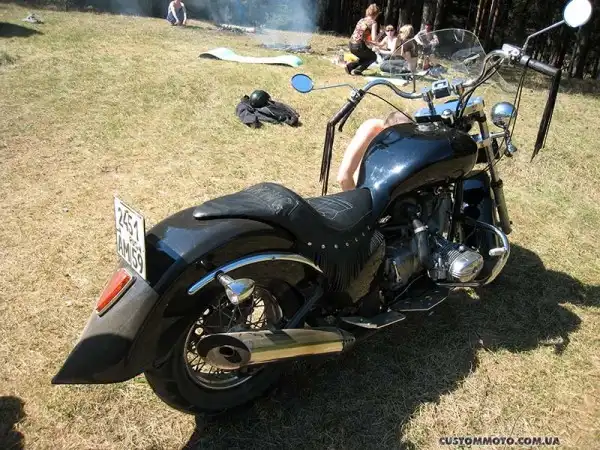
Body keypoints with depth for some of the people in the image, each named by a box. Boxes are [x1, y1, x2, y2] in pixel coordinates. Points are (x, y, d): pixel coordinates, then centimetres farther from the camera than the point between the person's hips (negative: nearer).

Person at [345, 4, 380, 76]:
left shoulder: (362, 20, 16)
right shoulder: (373, 22, -5)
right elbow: (374, 39, -15)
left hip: (351, 45, 7)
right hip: (358, 46, -7)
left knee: (366, 57, 31)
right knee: (373, 57, 20)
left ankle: (350, 66, 12)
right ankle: (356, 70, 5)